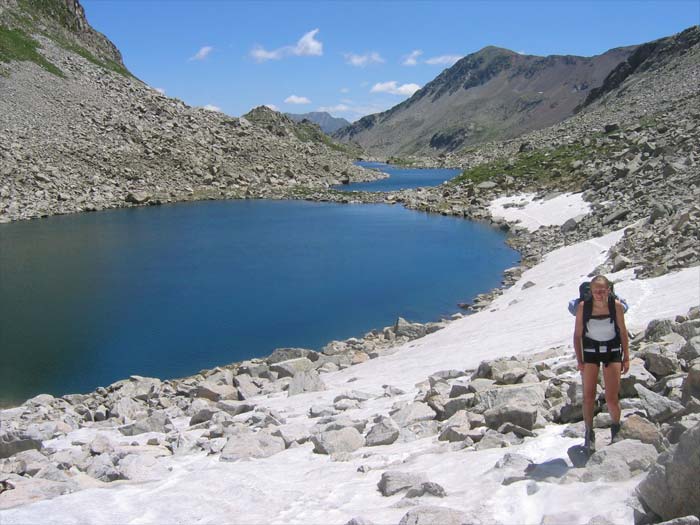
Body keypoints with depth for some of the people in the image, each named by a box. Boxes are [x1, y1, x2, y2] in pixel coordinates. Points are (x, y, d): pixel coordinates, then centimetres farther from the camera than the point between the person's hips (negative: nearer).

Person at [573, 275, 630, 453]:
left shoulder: (616, 305, -13)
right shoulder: (583, 307, -14)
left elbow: (623, 332, -1)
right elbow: (577, 334, -4)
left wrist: (626, 358, -1)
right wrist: (579, 360, -7)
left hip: (612, 351, 0)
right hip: (590, 351, 1)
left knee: (611, 398, -3)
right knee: (588, 396, -2)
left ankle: (616, 431, 23)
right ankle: (589, 434, 13)